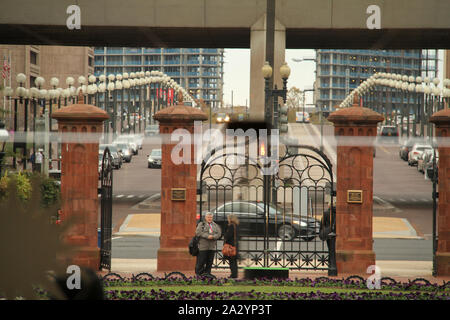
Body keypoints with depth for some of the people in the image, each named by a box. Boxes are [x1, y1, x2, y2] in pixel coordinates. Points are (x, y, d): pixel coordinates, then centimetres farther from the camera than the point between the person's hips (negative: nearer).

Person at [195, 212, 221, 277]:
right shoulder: (201, 224, 4)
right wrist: (207, 236, -18)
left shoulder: (215, 225, 17)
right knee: (201, 260, -5)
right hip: (203, 246, -4)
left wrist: (213, 236, -14)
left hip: (212, 246, 4)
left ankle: (207, 273, 12)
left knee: (210, 261, 4)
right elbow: (198, 232, -10)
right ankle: (199, 273, 2)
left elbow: (219, 233, 7)